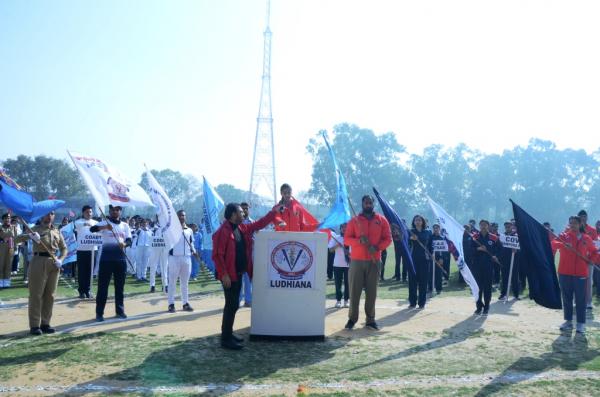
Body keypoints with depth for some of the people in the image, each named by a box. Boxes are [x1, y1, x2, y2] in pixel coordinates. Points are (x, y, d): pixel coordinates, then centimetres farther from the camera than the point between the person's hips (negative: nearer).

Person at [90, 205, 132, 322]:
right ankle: (99, 313, 4)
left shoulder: (125, 225, 11)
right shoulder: (104, 223, 0)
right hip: (106, 257, -3)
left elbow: (129, 240, 2)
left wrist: (124, 244, -22)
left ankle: (120, 310, 19)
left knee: (120, 286, 9)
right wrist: (105, 227, -38)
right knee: (103, 285, -1)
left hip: (120, 257, 3)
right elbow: (92, 229, -19)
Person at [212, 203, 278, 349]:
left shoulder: (242, 228, 10)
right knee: (232, 305, -6)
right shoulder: (223, 231, -16)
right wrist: (224, 274, -22)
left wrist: (274, 212, 14)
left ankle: (228, 333, 25)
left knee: (233, 304, 15)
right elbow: (217, 255, -19)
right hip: (229, 275, -9)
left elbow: (259, 224, 19)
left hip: (239, 273, 9)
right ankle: (226, 339, 2)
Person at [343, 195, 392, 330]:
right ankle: (352, 318, 9)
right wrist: (359, 240, -19)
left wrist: (377, 247, -15)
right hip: (356, 261, -1)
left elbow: (388, 238, 3)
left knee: (371, 291, 5)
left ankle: (370, 319, 13)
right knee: (354, 290, 0)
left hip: (374, 261, 1)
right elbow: (346, 239, 0)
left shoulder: (381, 220, 6)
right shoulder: (354, 220, 4)